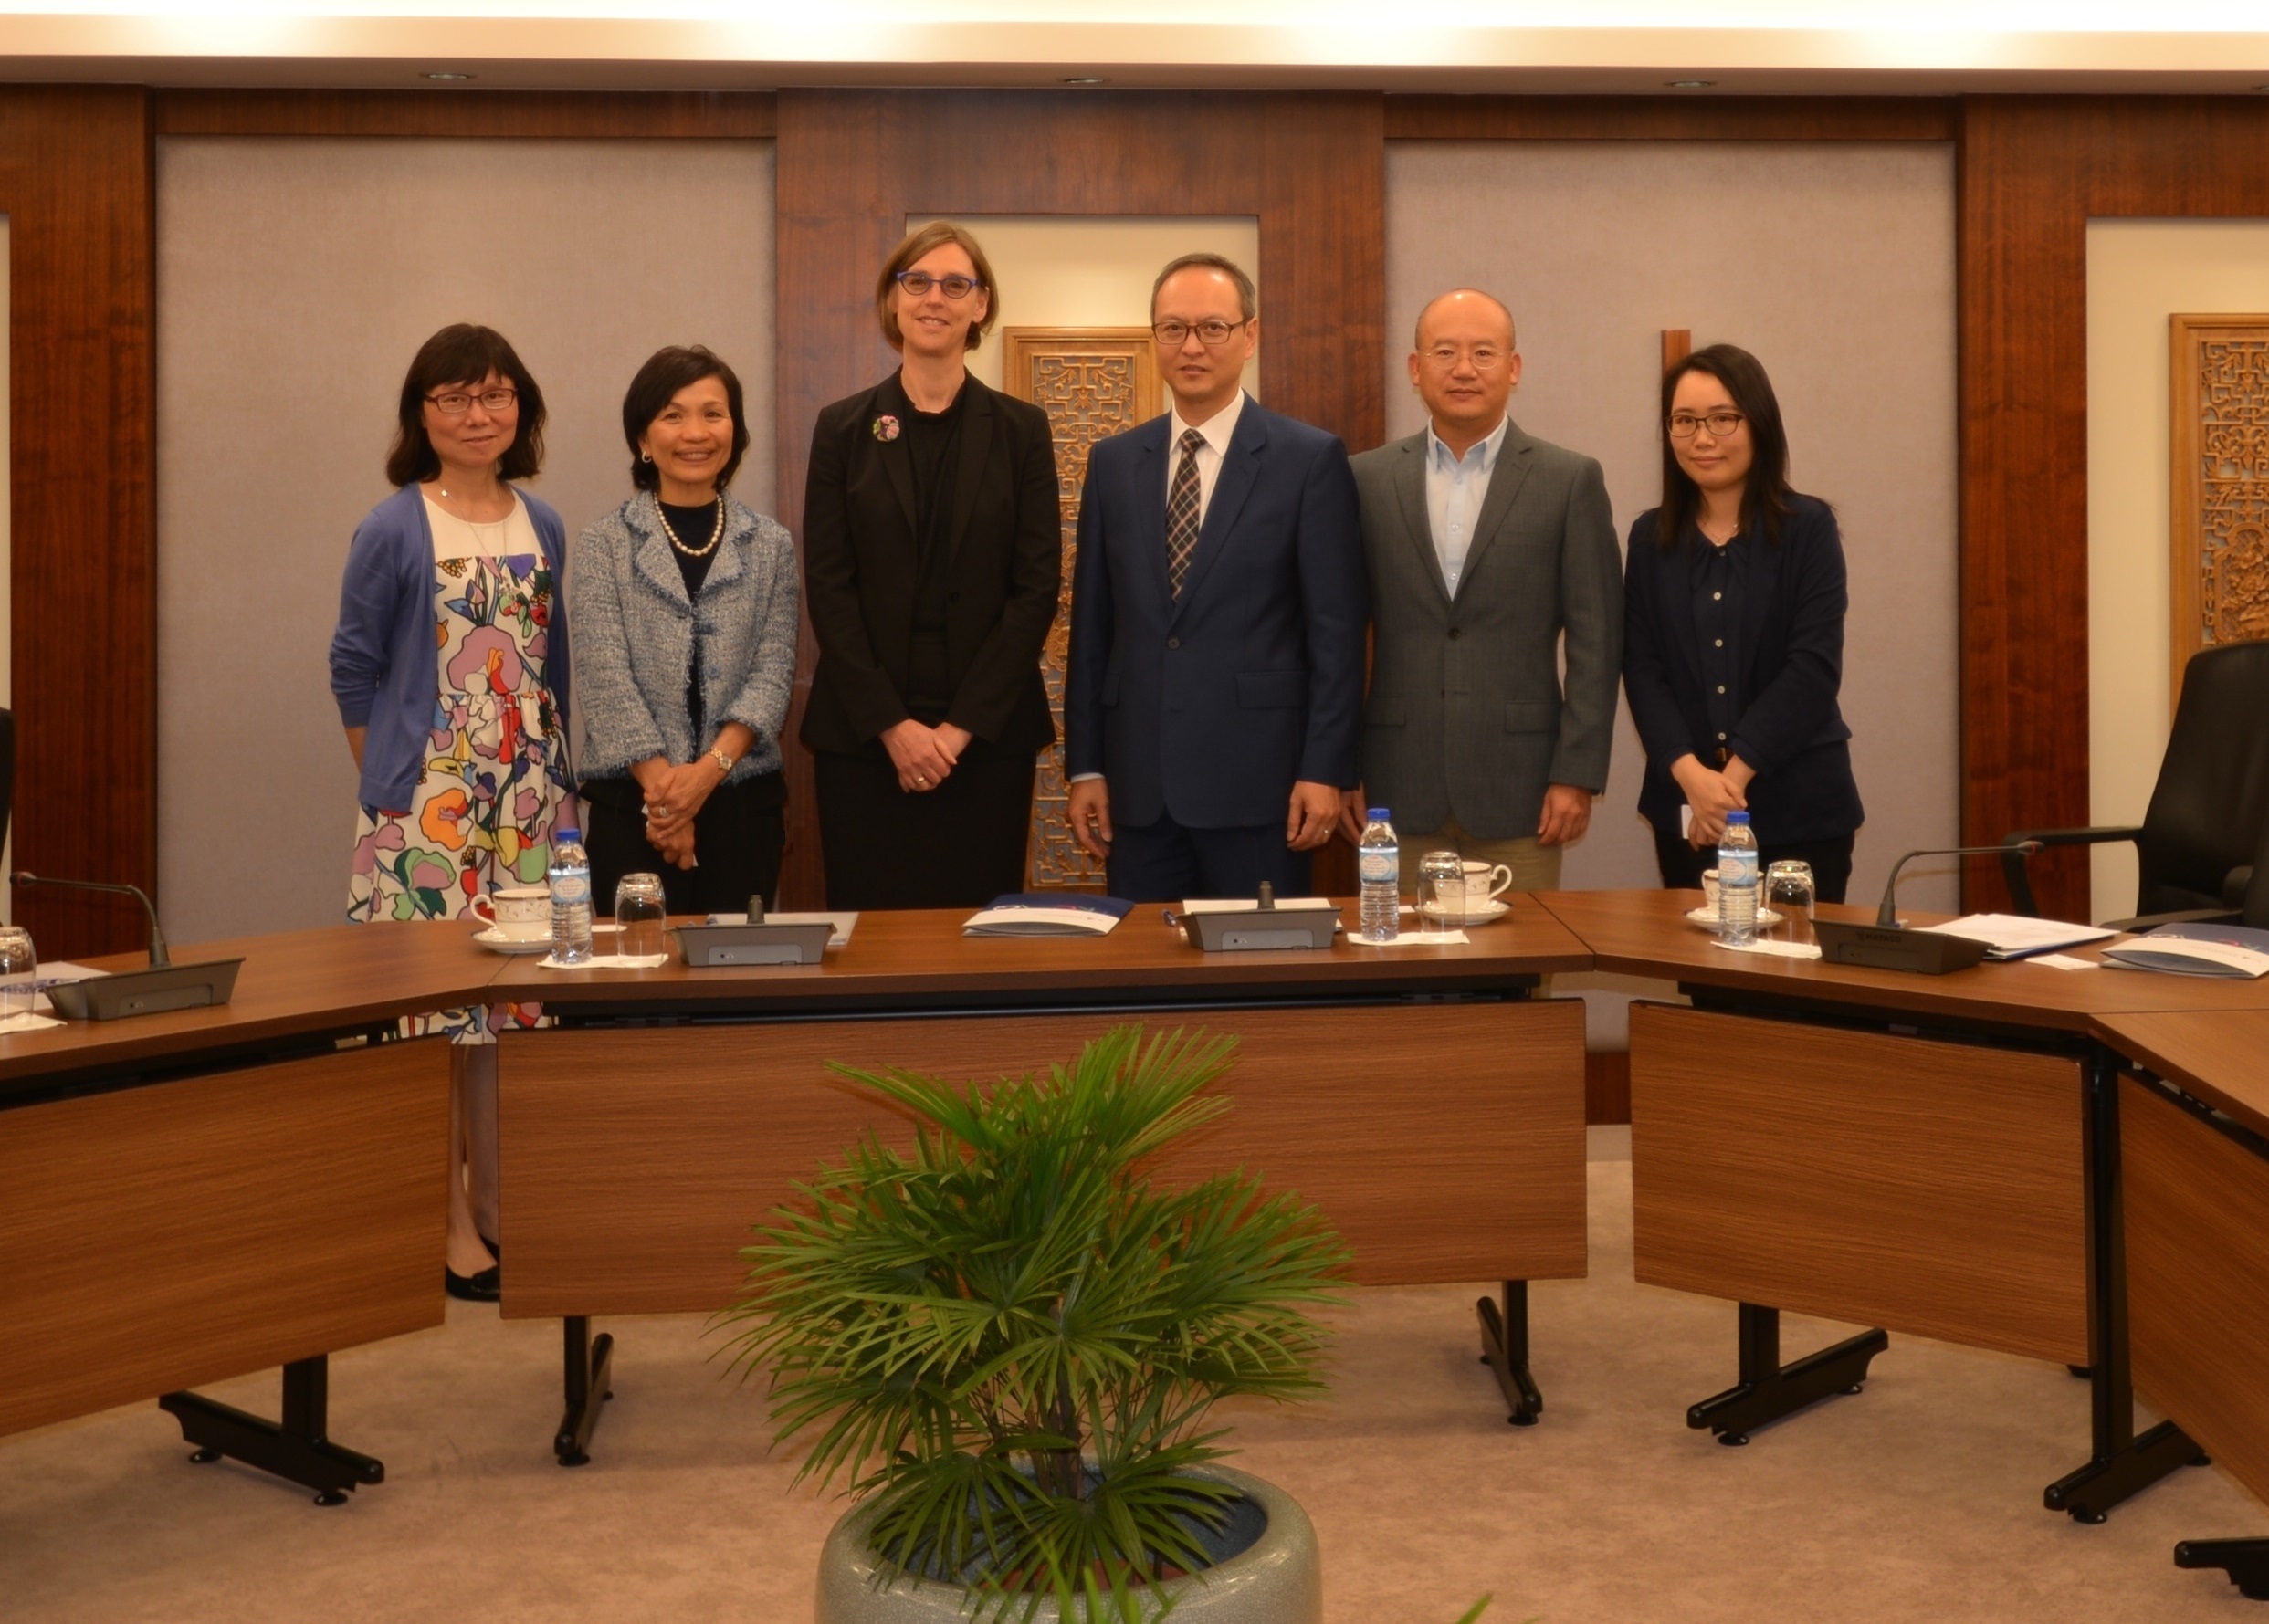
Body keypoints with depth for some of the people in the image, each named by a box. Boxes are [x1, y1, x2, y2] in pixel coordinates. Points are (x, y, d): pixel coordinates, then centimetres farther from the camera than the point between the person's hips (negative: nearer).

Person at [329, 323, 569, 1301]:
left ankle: (500, 1201, 19)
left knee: (517, 1002, 7)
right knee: (437, 1008, -3)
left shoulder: (544, 528, 9)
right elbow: (354, 668, 1)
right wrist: (391, 782, 1)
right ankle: (450, 1222, 8)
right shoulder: (392, 531, -5)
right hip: (429, 808, -4)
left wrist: (554, 776, 12)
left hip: (529, 804, 5)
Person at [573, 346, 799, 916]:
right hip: (630, 804, -2)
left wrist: (709, 769, -14)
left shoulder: (770, 546, 7)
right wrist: (665, 784, -15)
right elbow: (605, 679, -6)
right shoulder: (603, 546, 2)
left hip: (744, 803, 2)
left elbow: (774, 673, -1)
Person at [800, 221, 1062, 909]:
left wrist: (962, 725, -9)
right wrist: (891, 724, -9)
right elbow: (828, 587, 0)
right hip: (864, 733, 0)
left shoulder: (1021, 429, 5)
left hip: (987, 733, 0)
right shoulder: (843, 428, 5)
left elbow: (1038, 587, -1)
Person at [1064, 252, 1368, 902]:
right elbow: (1092, 623, 10)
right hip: (1138, 781, 3)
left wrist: (1325, 770, -9)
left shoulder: (1311, 458, -1)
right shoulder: (1112, 461, 10)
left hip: (1256, 776, -3)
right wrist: (1084, 766, 6)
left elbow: (1336, 627, -4)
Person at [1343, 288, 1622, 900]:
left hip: (1519, 789, -1)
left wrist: (1578, 775, -5)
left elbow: (1595, 642, 0)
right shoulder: (1366, 480, 6)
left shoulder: (1571, 481, 2)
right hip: (1396, 789, 1)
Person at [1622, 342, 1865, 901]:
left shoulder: (1808, 527, -2)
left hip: (1798, 809, -2)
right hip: (1685, 811, 3)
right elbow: (1641, 668, -1)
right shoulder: (1651, 536, 6)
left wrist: (1735, 774, -16)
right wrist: (1690, 773, -15)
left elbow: (1814, 667, -9)